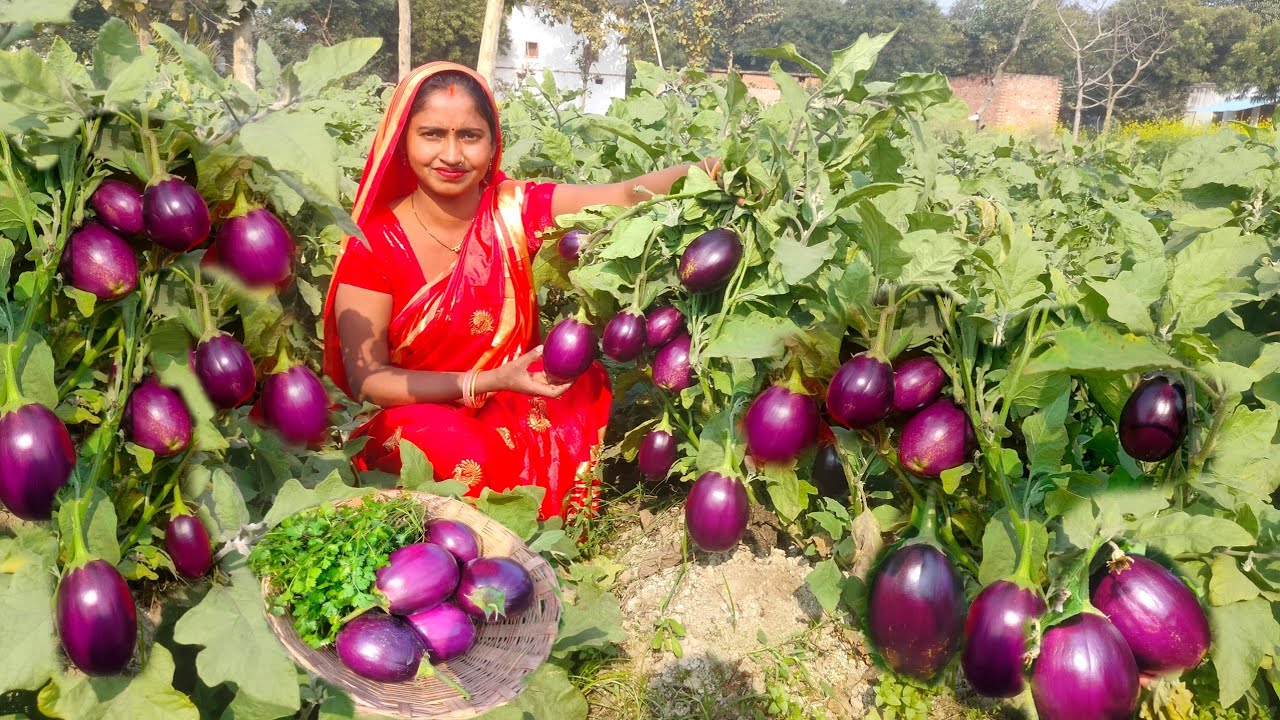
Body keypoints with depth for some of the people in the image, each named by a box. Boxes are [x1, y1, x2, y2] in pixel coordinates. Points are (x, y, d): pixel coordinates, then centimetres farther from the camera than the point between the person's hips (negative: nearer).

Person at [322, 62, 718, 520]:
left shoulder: (515, 210, -4)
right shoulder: (375, 245, -11)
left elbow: (628, 195, -15)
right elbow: (366, 378, -14)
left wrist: (702, 172, -36)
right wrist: (490, 382, -25)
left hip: (515, 412, 4)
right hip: (414, 420, -3)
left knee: (586, 384, -24)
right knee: (464, 453, -35)